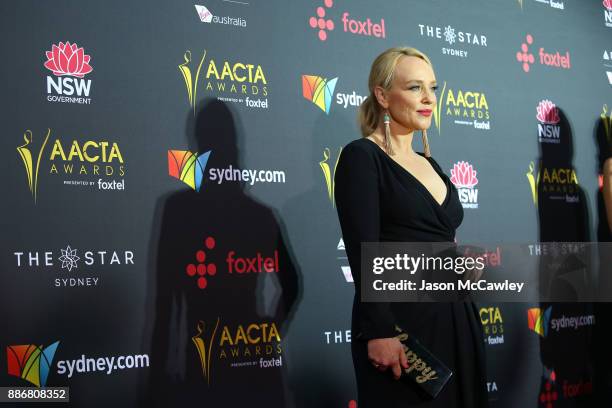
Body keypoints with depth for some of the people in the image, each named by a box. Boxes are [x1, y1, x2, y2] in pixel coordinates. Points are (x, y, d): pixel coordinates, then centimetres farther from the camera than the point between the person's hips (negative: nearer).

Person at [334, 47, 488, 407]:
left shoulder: (429, 163, 15)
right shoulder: (362, 157, -7)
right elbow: (363, 252, -16)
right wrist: (379, 331, -22)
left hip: (457, 318, 8)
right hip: (401, 321, -7)